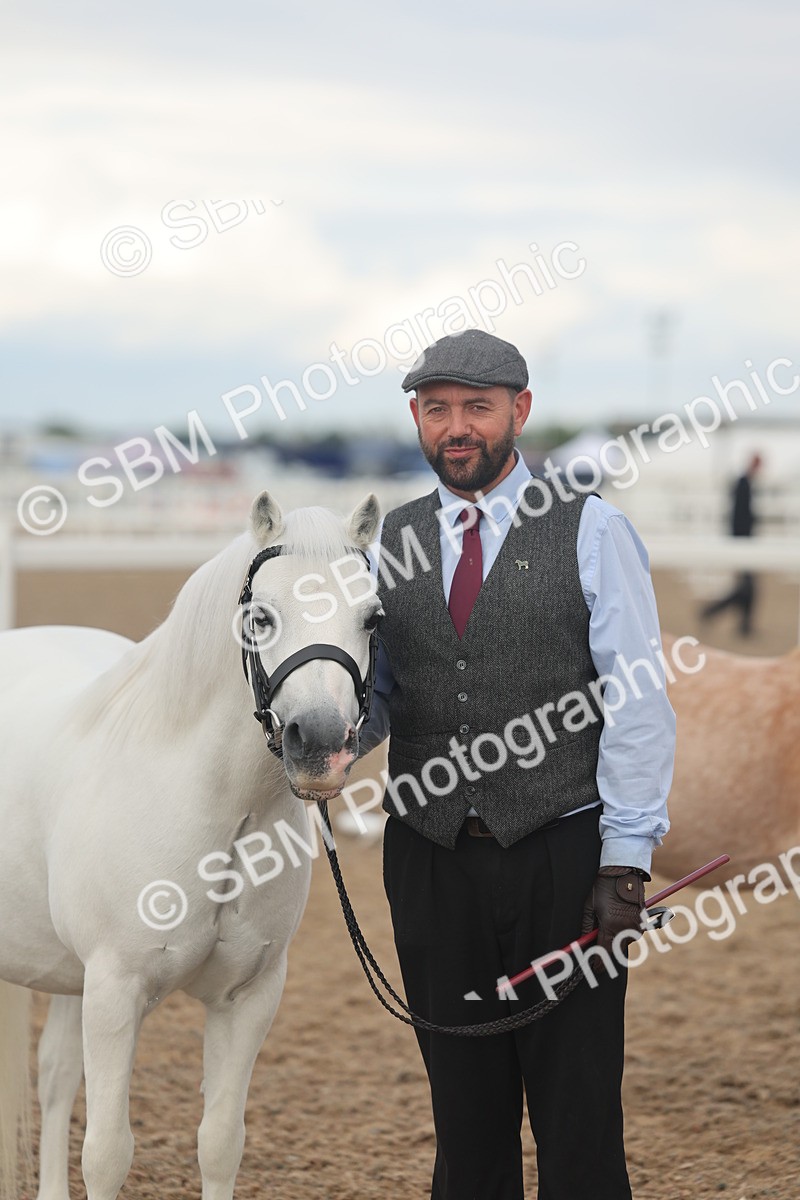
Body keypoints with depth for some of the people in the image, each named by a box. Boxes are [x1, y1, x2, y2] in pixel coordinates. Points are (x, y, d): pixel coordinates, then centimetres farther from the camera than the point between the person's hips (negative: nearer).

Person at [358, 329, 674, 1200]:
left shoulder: (589, 531, -1)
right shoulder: (390, 542, 10)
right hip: (431, 858, 3)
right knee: (464, 1104, 10)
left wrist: (626, 861, -11)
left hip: (562, 856, -3)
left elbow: (638, 704, -5)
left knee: (577, 1111, -1)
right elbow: (375, 696, 12)